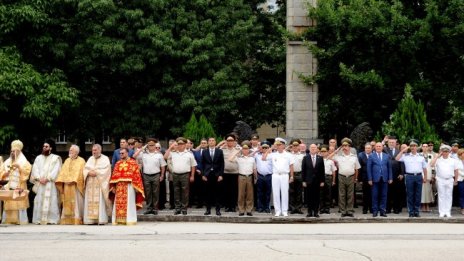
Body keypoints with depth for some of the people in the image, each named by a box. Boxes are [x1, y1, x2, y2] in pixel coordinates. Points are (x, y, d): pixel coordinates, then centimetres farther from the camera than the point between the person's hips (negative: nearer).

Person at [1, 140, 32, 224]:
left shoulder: (23, 161, 7)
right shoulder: (7, 162, 17)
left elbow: (27, 171, -5)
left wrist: (19, 167, -15)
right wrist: (7, 171, -4)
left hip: (19, 186, -3)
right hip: (9, 186, 3)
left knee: (19, 203, -9)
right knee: (9, 204, -3)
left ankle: (20, 220, -9)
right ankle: (8, 220, 0)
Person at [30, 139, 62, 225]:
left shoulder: (56, 158, 5)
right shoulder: (38, 158, 16)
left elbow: (55, 171, -5)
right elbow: (35, 169, 7)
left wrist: (47, 179, -14)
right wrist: (39, 178, -9)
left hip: (50, 184, -3)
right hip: (40, 183, 3)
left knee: (51, 201, -7)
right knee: (39, 201, -2)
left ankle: (51, 219, -7)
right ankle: (39, 219, -1)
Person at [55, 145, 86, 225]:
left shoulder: (81, 161, 1)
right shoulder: (67, 160, 18)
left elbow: (79, 172, -10)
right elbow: (63, 172, 10)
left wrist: (72, 180, -19)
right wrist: (65, 180, -7)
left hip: (76, 186, -5)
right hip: (67, 186, 5)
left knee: (76, 203, -7)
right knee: (67, 204, 3)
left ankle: (76, 220, -8)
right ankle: (67, 220, 4)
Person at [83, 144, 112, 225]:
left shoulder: (105, 159, 5)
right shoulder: (90, 159, 19)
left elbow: (106, 170, -8)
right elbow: (85, 169, 11)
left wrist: (96, 172, -13)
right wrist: (89, 172, -10)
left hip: (100, 183, -5)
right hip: (90, 184, 5)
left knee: (100, 201, -10)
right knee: (90, 201, -2)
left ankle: (101, 219, -12)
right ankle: (91, 219, -2)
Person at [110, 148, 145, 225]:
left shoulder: (133, 163, 0)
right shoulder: (118, 163, 13)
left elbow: (137, 175, -4)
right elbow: (114, 175, 11)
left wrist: (136, 186, -10)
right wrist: (113, 186, 4)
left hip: (129, 186, -4)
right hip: (119, 187, 4)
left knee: (129, 203, -2)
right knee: (119, 203, 3)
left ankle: (130, 220, 2)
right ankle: (119, 220, 7)